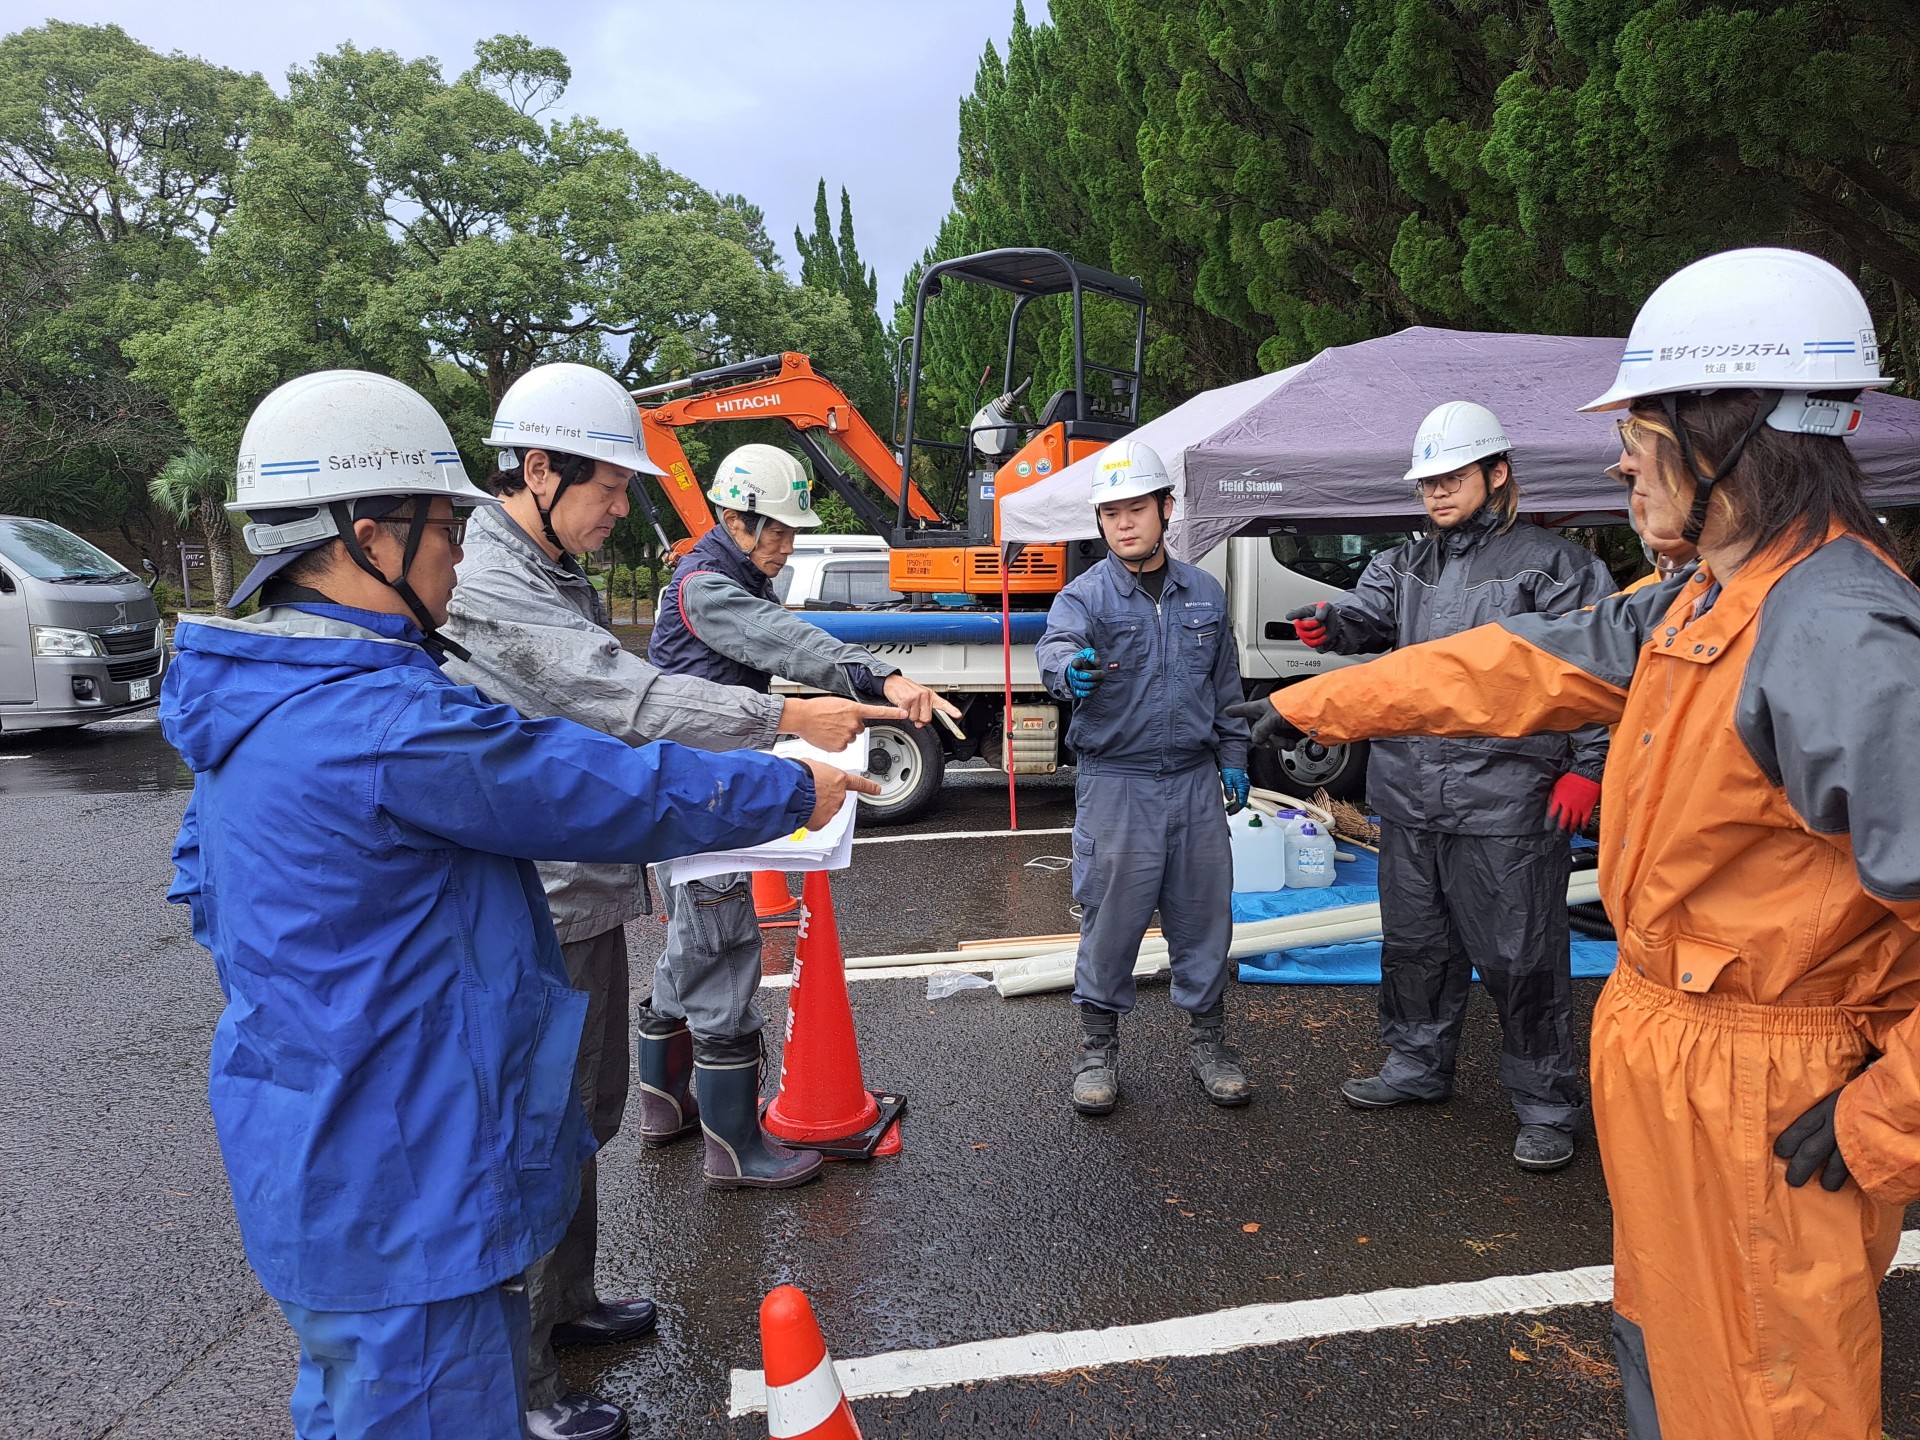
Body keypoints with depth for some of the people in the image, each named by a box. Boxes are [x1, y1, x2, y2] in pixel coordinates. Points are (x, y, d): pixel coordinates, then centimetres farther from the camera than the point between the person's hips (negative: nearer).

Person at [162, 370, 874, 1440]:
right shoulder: (392, 724, -28)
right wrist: (795, 791, -7)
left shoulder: (252, 707, 4)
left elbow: (206, 889, 17)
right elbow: (626, 795, -22)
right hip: (399, 1205, -10)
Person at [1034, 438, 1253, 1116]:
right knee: (1111, 917, 2)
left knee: (1204, 913, 10)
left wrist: (1232, 757, 14)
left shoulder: (1205, 593, 8)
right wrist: (1070, 668, -51)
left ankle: (1207, 1039, 28)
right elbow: (1057, 643, -28)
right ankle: (1098, 1046, 20)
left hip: (1196, 780, 4)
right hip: (1115, 782, -3)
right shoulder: (1085, 596, -5)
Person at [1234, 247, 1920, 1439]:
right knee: (1665, 1344, 26)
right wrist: (1315, 705, 17)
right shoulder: (1702, 605, 4)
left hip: (1763, 1110, -9)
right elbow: (1515, 666, 12)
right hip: (1664, 1060, 9)